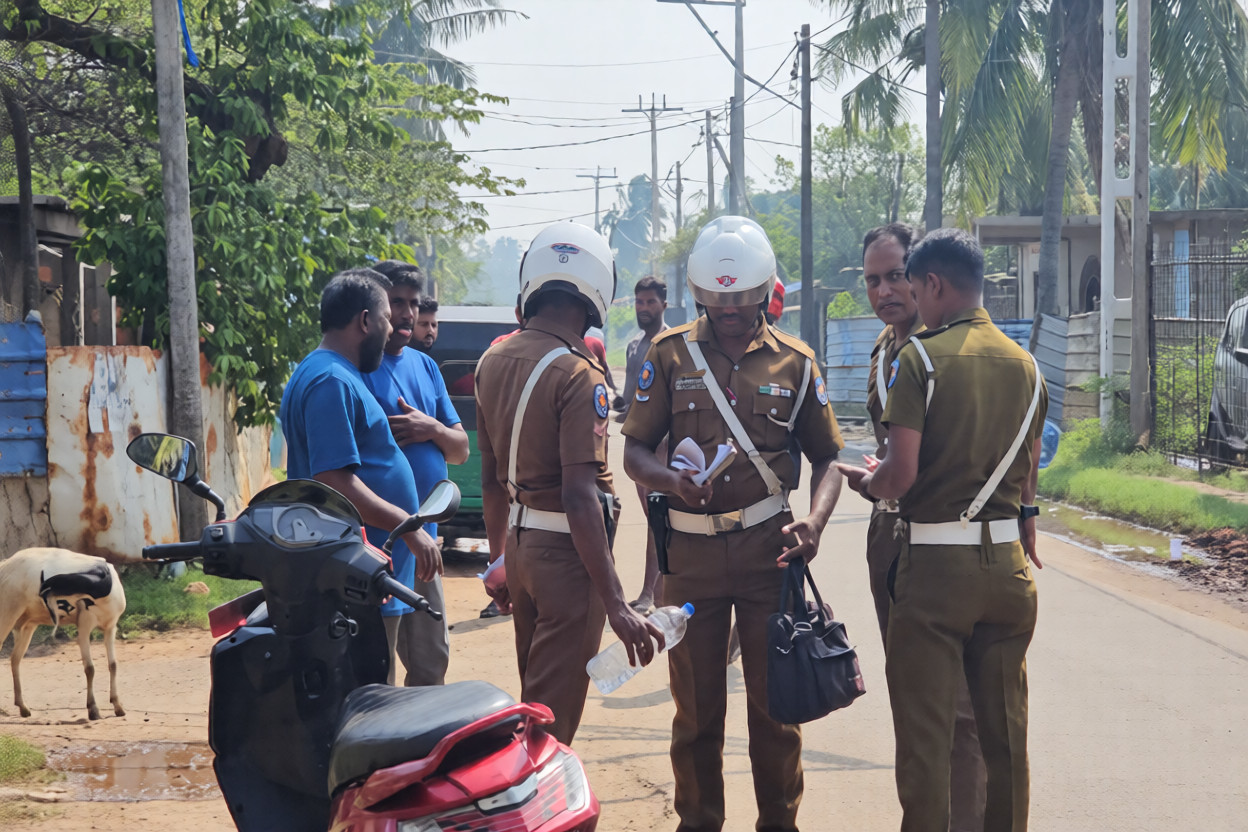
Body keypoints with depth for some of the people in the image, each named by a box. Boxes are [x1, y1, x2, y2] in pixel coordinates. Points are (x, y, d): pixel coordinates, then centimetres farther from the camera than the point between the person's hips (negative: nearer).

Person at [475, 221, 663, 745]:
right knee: (555, 709, -2)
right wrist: (616, 606, -26)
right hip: (566, 551, -8)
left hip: (520, 543, 8)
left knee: (533, 697, 21)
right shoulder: (578, 377, -19)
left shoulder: (493, 362, 5)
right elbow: (579, 497, -26)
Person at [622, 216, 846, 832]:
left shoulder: (794, 362, 6)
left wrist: (814, 521, -10)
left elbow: (826, 457, 9)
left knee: (775, 701, 4)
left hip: (769, 548, 0)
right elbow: (634, 451, 4)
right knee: (696, 705, 8)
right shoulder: (669, 355, 4)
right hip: (691, 549, 0)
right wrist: (671, 480, -18)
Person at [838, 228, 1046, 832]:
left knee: (924, 730, 2)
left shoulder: (918, 357, -11)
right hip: (1007, 562, 5)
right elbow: (1028, 477, 12)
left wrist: (865, 482, 4)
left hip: (935, 562, -5)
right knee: (1004, 725, 12)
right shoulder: (1025, 365, 7)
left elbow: (902, 472, -16)